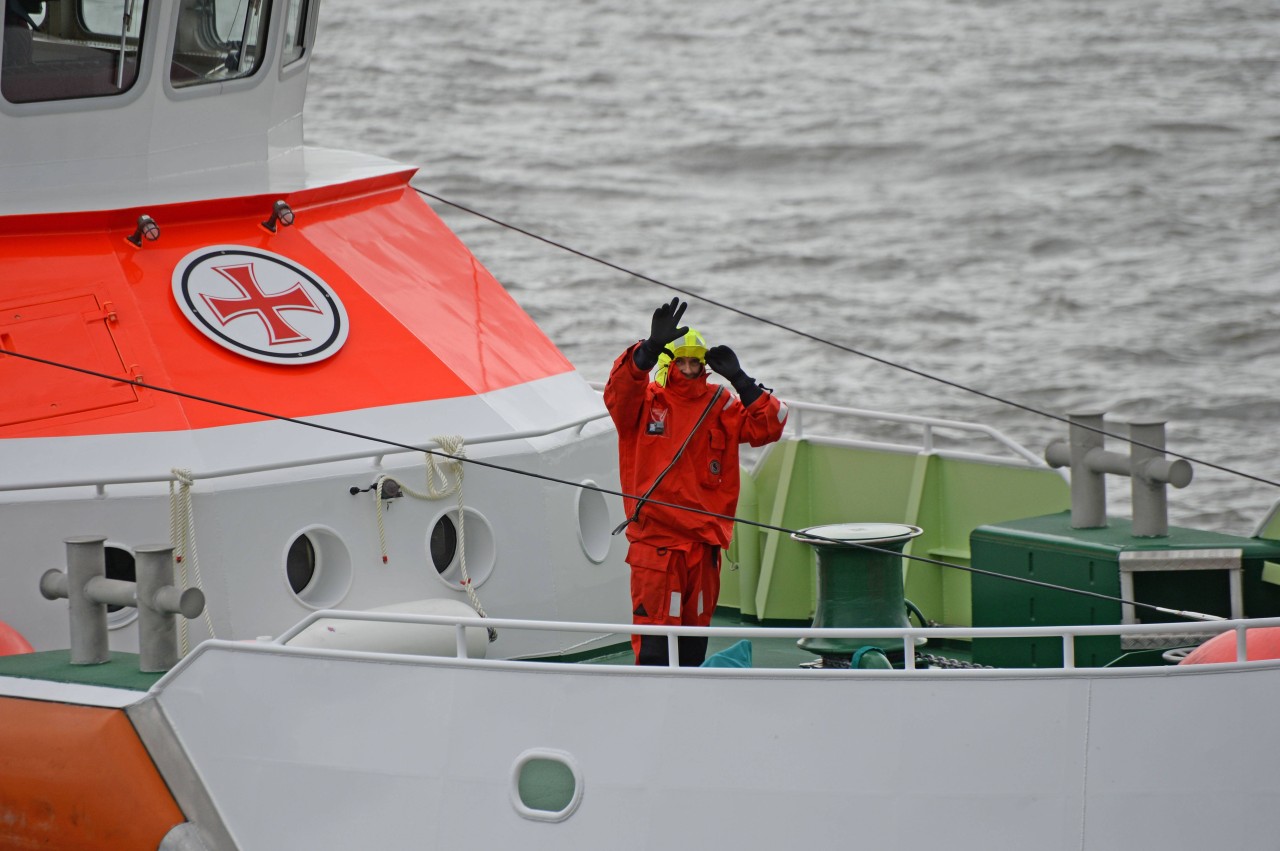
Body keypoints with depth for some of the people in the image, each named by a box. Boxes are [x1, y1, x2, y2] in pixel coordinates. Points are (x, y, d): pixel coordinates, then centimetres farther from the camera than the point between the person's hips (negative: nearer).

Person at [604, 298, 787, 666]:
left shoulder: (720, 406, 9)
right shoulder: (644, 401, -1)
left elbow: (768, 427, 3)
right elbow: (619, 390, -23)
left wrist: (740, 381, -7)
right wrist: (650, 348, -39)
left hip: (704, 539, 4)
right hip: (654, 539, -4)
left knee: (694, 632, 12)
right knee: (654, 635, -10)